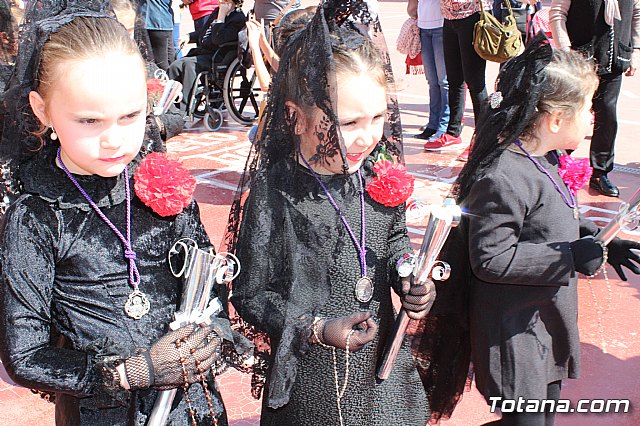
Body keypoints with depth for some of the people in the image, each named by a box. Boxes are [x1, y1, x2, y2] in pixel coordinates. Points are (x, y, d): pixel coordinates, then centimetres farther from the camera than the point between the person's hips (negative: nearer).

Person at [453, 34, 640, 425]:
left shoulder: (549, 159, 4)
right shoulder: (504, 178, -29)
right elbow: (490, 258, -29)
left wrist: (597, 242, 5)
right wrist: (569, 257, -26)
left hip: (548, 319, 10)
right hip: (515, 332, -10)